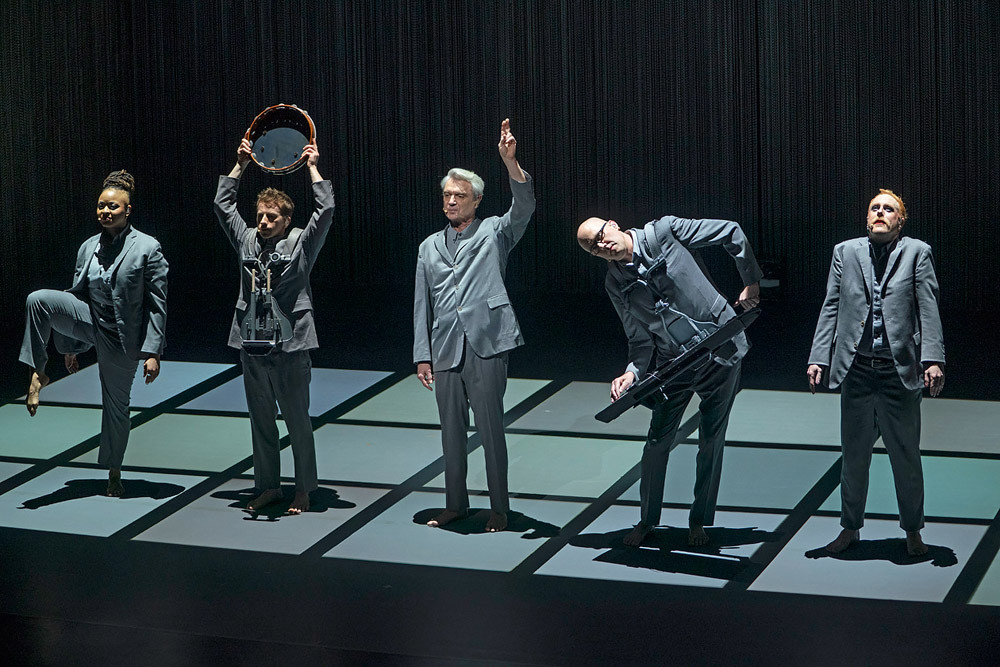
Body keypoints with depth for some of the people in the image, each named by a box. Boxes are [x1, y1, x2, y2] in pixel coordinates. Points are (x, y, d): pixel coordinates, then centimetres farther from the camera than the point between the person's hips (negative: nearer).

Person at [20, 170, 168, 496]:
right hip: (89, 321, 4)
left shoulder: (148, 248, -11)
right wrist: (69, 346, 16)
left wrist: (152, 352, -15)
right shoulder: (89, 248, 4)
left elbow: (157, 305, -11)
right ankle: (38, 374, -15)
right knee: (38, 300, -22)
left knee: (116, 405, 7)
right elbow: (78, 294, 14)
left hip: (121, 338, -4)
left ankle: (114, 474, 25)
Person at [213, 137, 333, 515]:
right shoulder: (247, 239, 10)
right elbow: (222, 203, 15)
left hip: (290, 342, -4)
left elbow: (325, 210, -10)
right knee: (260, 418, 11)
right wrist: (240, 165, 13)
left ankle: (304, 489, 11)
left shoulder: (301, 242, -1)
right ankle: (268, 486, 22)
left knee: (297, 417, 1)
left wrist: (312, 168, -4)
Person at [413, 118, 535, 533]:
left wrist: (509, 160, -26)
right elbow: (422, 305, 17)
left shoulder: (494, 232, 7)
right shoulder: (429, 247, 18)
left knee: (491, 428, -3)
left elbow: (524, 206, -13)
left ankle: (499, 508, 5)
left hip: (486, 347, -4)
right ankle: (456, 503, 21)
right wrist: (422, 355, 10)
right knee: (452, 431, 9)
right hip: (445, 351, 4)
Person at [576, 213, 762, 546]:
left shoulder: (665, 232, -10)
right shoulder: (616, 284, 0)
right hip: (673, 364, 3)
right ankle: (648, 520, 18)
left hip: (720, 352, -3)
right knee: (657, 440, 0)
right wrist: (633, 371, -16)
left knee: (711, 441, 4)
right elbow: (640, 337, 3)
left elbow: (731, 232, -2)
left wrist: (752, 281, -1)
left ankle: (699, 522, 17)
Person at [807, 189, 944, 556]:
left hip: (899, 370, -2)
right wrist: (819, 358, 2)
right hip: (856, 370, 2)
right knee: (854, 456, 9)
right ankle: (850, 527, 23)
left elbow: (928, 311, -2)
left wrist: (933, 360, -12)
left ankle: (912, 531, 20)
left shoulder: (917, 253, 3)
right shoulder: (845, 252, 10)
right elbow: (830, 309, 10)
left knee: (906, 457, 6)